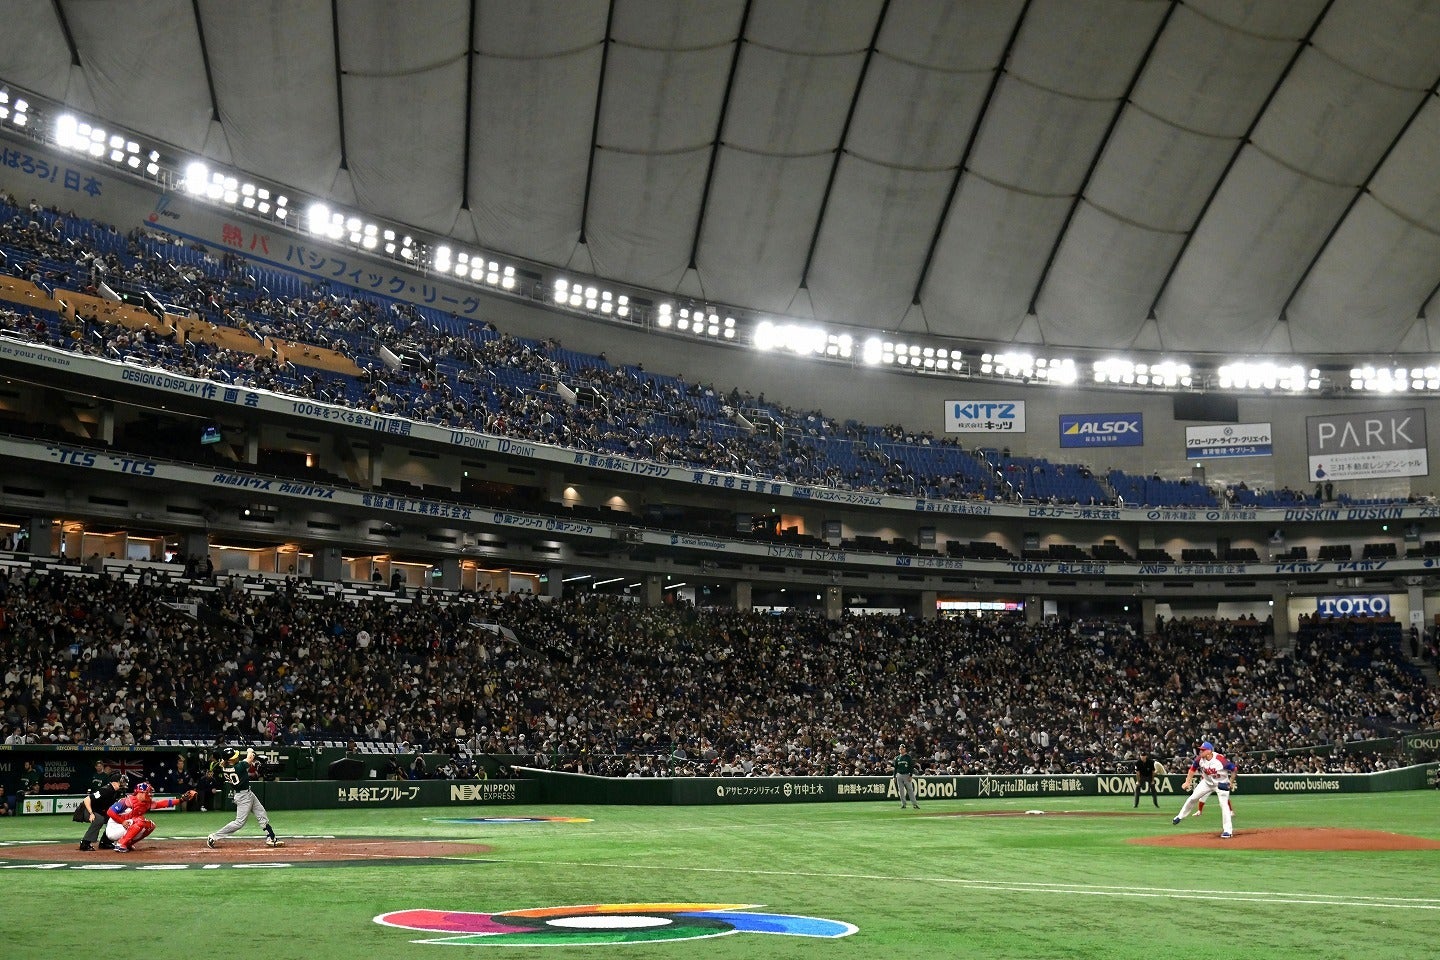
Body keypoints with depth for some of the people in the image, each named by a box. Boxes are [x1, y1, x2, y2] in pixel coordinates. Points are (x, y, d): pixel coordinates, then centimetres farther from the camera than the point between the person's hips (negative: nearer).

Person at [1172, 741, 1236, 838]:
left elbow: (1233, 768, -18)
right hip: (1207, 782, 5)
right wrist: (1187, 782, -3)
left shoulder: (1221, 759, -31)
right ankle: (1180, 816, 26)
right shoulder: (1199, 759, -17)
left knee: (1224, 805, -14)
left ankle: (1227, 830, -6)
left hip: (1221, 784, -5)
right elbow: (1193, 769, 1)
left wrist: (1231, 783, -14)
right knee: (1192, 798, 8)